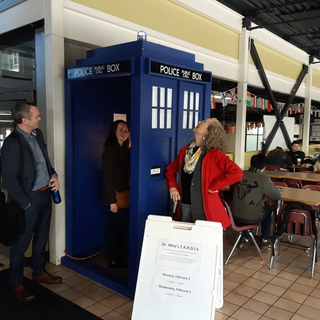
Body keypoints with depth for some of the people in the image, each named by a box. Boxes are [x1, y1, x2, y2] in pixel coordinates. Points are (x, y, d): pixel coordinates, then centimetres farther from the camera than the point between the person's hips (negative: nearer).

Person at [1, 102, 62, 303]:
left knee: (42, 237, 21)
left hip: (45, 194, 7)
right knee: (22, 243, 9)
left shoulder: (38, 134, 4)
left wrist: (53, 175, 1)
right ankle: (17, 284, 27)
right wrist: (26, 203, -15)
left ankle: (39, 272, 40)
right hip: (29, 198, -7)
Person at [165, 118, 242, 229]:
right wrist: (172, 187, 3)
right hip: (183, 206, 5)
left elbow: (237, 173, -22)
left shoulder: (214, 154, -11)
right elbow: (170, 169, 20)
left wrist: (212, 187, -17)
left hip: (204, 208, -5)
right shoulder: (185, 151, 6)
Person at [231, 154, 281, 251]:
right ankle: (265, 241, 37)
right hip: (252, 219, -3)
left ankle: (244, 239, 31)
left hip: (235, 217, 4)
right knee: (268, 209, 27)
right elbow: (277, 196, -4)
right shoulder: (264, 179, -15)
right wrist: (271, 185, 15)